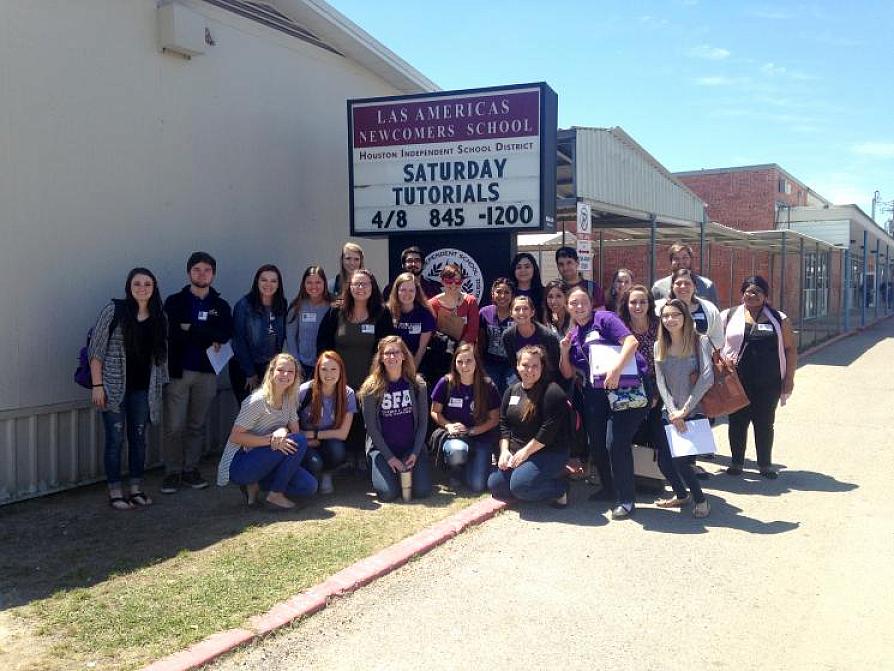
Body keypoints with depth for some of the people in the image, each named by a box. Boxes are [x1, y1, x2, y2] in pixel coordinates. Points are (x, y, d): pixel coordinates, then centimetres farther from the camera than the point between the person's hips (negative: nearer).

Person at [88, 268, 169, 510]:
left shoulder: (158, 317, 7)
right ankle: (115, 492, 10)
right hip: (115, 387, -4)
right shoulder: (114, 311, -6)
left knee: (139, 438, 10)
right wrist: (97, 385, -11)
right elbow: (96, 349, -6)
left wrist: (158, 386, 9)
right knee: (116, 439, 0)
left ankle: (136, 489, 21)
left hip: (143, 388, 4)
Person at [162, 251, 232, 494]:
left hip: (207, 373, 2)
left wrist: (190, 330, -12)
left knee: (198, 426, 10)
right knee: (174, 427, -3)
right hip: (178, 371, -2)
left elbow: (225, 335, -8)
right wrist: (207, 338, -12)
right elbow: (171, 333, -13)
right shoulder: (175, 302, 4)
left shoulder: (221, 306, 11)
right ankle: (173, 472, 9)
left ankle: (190, 469, 20)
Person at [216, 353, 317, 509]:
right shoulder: (257, 401, -19)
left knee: (309, 487, -9)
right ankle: (275, 495, -13)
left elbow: (295, 430, 1)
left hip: (262, 462, 8)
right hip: (238, 464, -8)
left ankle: (255, 484, 5)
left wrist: (283, 431, -23)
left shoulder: (289, 400, 4)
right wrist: (270, 439, -29)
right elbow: (235, 437, -21)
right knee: (299, 442, -24)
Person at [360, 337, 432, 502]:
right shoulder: (371, 388, -6)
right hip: (382, 447, -2)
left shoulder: (418, 385, 0)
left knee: (422, 491, -16)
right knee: (388, 493, -21)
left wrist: (415, 453, -8)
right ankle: (377, 469, 14)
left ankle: (406, 470, 18)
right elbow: (371, 427, -6)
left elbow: (423, 421, 2)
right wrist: (389, 457, -11)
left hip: (411, 447, 2)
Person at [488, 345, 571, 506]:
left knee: (520, 485, -27)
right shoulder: (512, 391, 10)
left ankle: (560, 488, -1)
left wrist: (525, 452, -17)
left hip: (549, 453, -7)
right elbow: (504, 423, 11)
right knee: (495, 485, -5)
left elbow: (549, 430, -19)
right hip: (516, 453, 8)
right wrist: (504, 451, -3)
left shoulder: (552, 392, -14)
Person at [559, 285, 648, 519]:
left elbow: (631, 341, -17)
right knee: (596, 445, 8)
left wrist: (616, 369, -28)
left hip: (625, 389, -7)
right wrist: (564, 351, -1)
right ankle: (609, 488, 31)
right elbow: (568, 374, 17)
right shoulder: (572, 335, 16)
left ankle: (625, 499, -2)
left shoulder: (604, 319, -4)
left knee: (616, 443, -14)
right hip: (595, 393, 7)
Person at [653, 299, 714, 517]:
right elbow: (661, 383, 2)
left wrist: (685, 409, -16)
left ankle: (700, 499, 11)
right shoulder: (659, 346, 8)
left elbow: (707, 377, -15)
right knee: (664, 461, 0)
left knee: (680, 460, -14)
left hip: (695, 411, -4)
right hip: (670, 414, 4)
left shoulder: (700, 341, -5)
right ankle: (681, 495, 30)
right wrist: (673, 412, -12)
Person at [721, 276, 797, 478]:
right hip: (737, 381, 0)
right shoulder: (728, 316, 5)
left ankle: (765, 464, 19)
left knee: (765, 423, 7)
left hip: (769, 383, 1)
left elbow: (790, 349, 8)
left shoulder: (779, 319, 7)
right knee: (738, 421, 6)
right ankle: (737, 462, 18)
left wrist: (789, 377, 2)